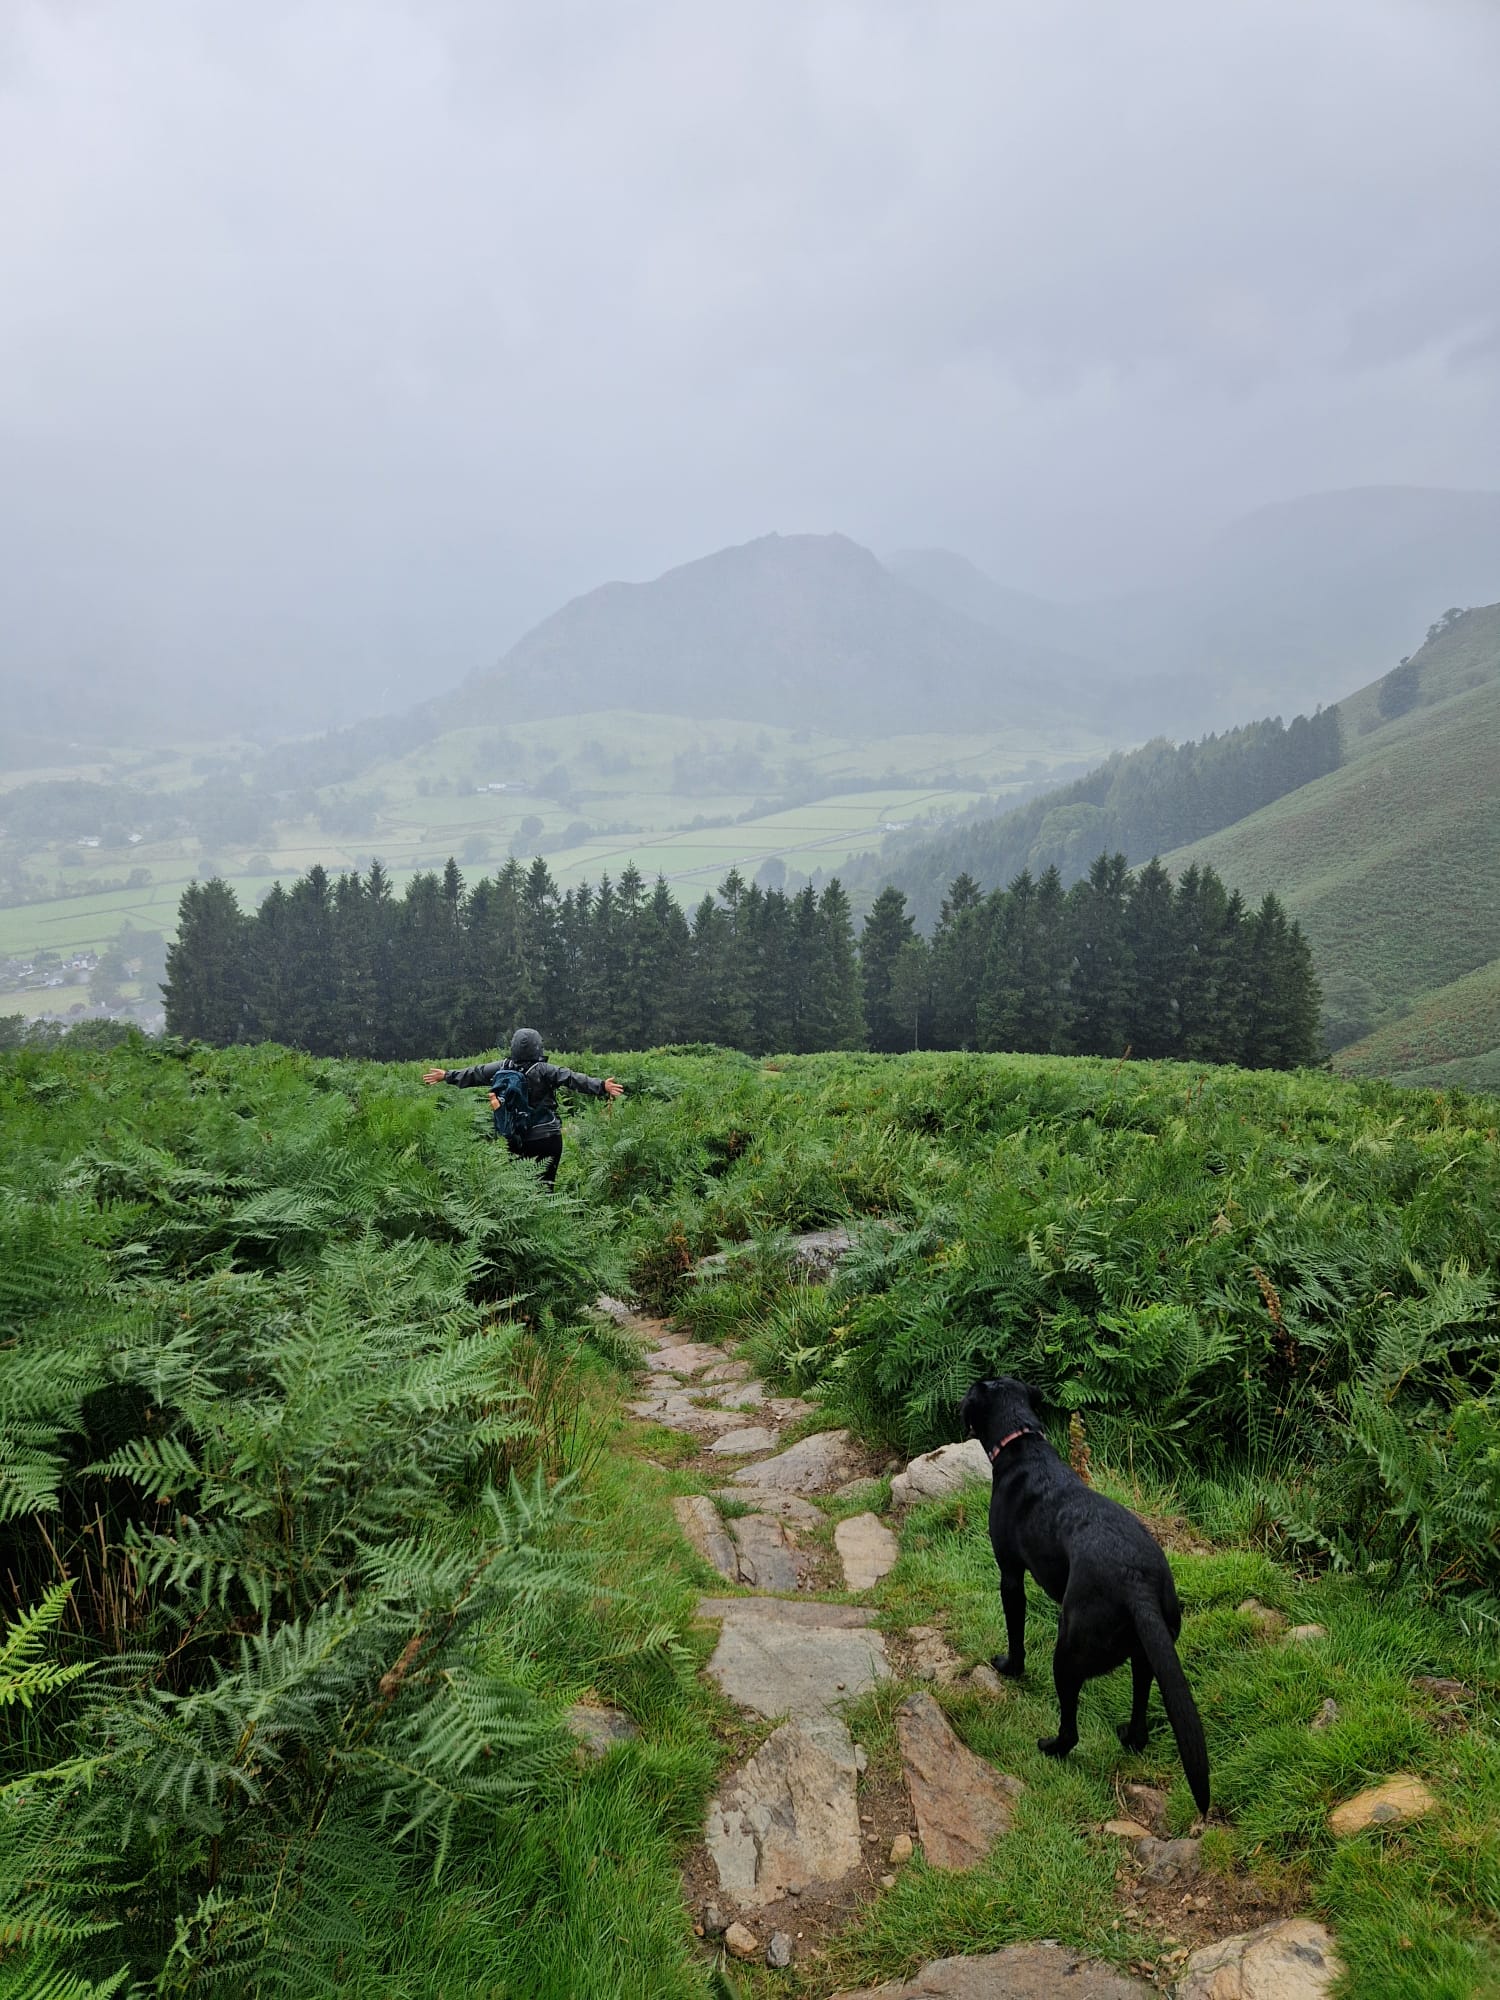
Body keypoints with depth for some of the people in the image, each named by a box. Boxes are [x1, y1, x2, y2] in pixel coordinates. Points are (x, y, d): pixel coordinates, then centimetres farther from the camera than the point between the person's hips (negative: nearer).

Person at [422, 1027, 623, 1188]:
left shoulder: (501, 1068, 3)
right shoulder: (544, 1071, -12)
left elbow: (473, 1073, 15)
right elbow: (573, 1078, -22)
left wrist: (447, 1075, 30)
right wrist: (602, 1086, -27)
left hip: (515, 1139, 5)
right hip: (547, 1137, -4)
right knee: (545, 1184, 0)